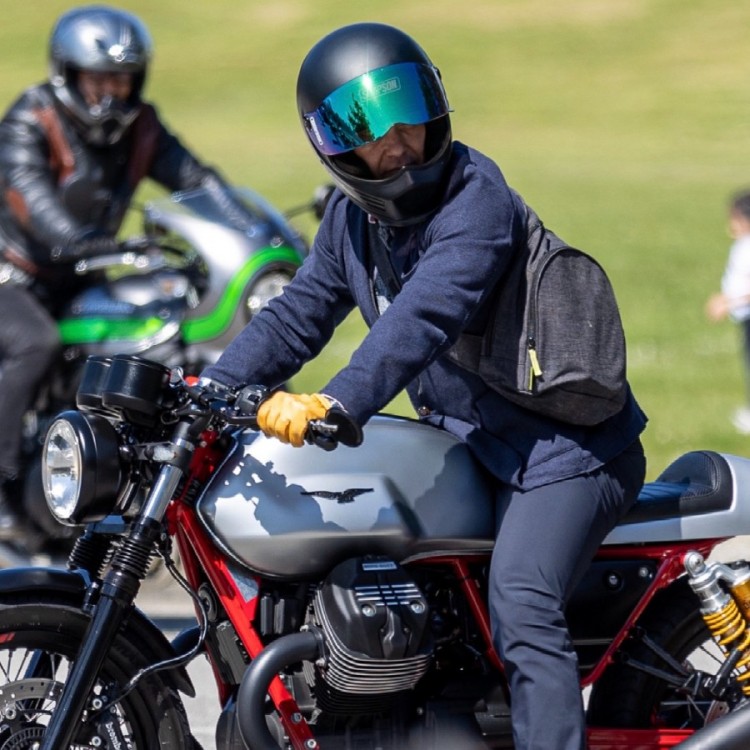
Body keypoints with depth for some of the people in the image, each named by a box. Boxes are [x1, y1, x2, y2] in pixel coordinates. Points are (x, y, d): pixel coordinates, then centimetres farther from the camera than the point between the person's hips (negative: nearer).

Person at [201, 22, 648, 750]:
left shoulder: (476, 199, -21)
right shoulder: (352, 216, 7)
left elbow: (426, 316, -35)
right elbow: (297, 316, 13)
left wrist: (336, 404, -48)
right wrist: (207, 390, -1)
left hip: (565, 445, -9)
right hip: (469, 444, 9)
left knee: (520, 608, -27)